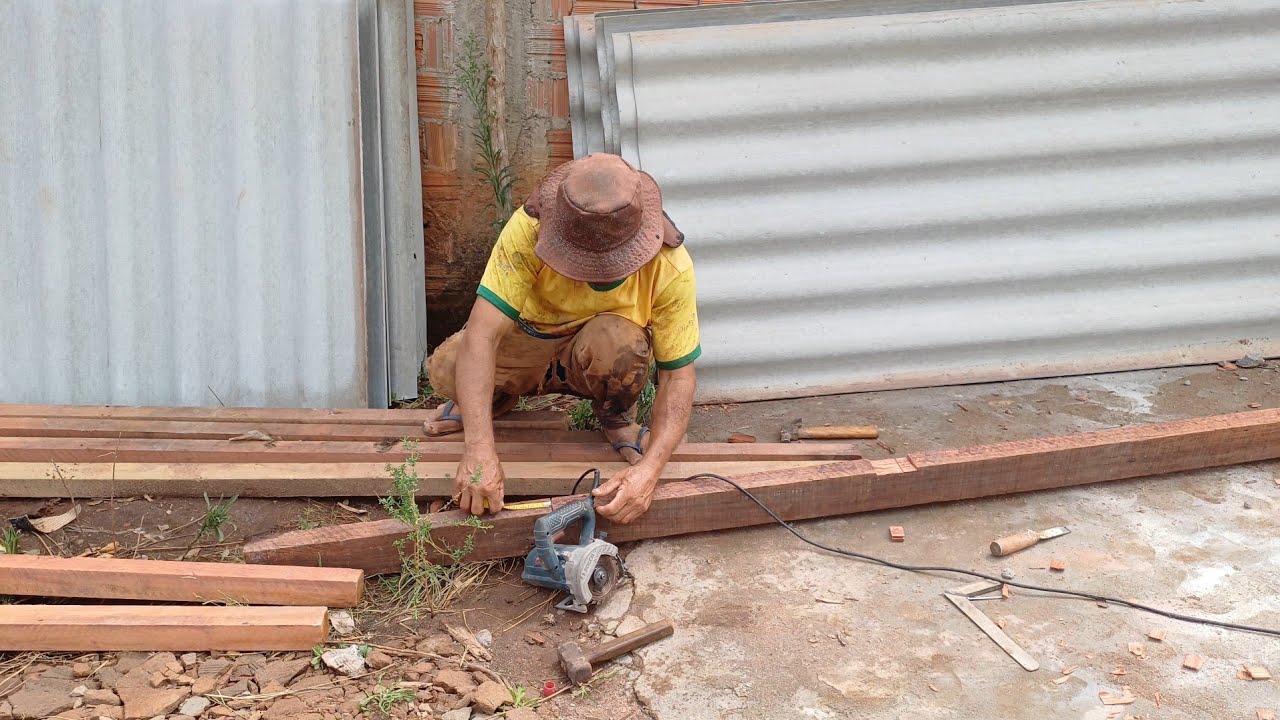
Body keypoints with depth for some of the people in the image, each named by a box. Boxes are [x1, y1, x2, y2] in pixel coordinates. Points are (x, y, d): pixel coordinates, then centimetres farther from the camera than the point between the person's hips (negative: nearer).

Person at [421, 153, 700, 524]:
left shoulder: (670, 267, -29)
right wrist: (479, 449, -49)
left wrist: (650, 468, -39)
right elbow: (482, 334, -39)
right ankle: (498, 397, 9)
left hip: (600, 362, -1)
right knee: (446, 369, -29)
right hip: (527, 342, 1)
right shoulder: (530, 229, -33)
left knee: (620, 342, -37)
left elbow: (678, 374, -23)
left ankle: (616, 420, -2)